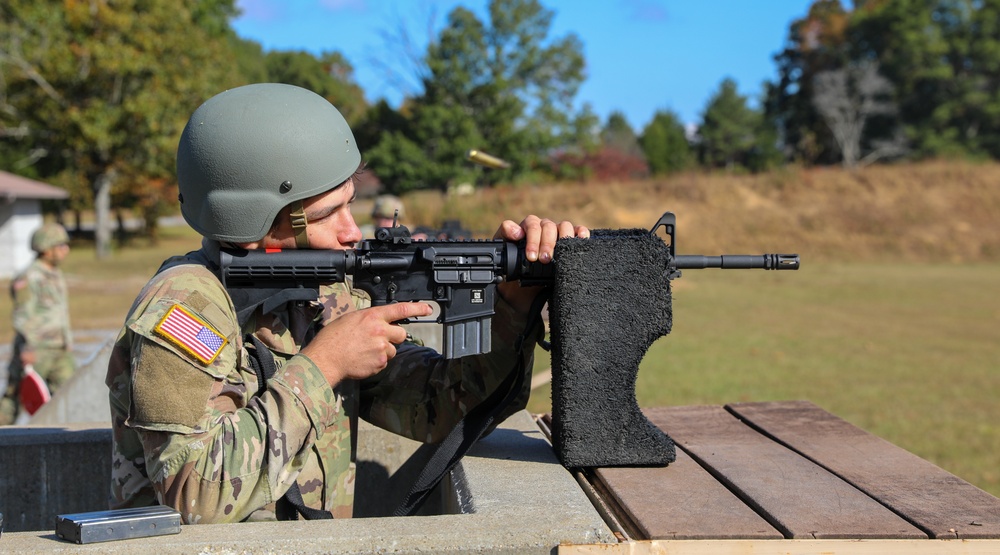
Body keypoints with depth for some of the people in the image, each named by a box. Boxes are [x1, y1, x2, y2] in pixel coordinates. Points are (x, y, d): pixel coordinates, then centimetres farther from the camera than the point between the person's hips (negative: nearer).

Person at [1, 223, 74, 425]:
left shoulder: (55, 274, 15)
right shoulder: (29, 278, -13)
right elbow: (22, 317, -19)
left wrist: (67, 341, 23)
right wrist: (26, 348, -27)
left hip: (60, 350, 8)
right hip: (35, 350, -8)